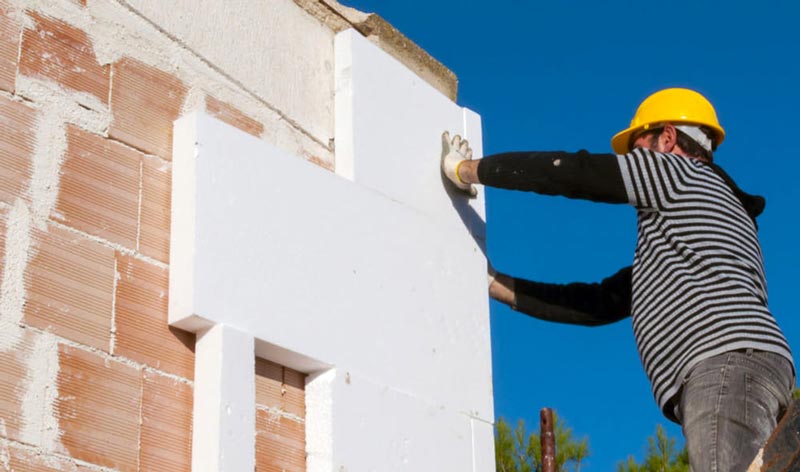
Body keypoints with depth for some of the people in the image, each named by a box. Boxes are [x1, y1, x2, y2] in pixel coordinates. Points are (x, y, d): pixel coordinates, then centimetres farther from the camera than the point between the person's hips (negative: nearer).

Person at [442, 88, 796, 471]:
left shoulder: (679, 172, 13)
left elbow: (567, 172, 9)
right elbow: (600, 303, 36)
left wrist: (465, 169, 22)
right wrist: (495, 284, 38)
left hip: (729, 366, -9)